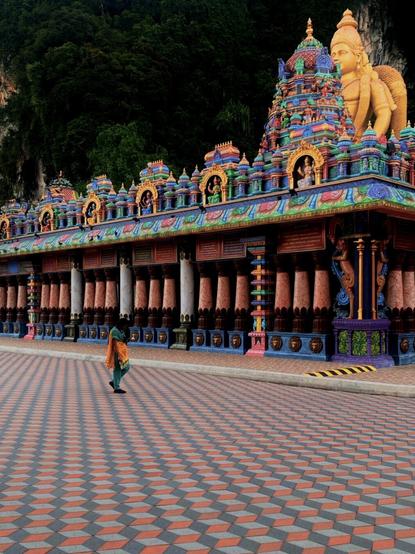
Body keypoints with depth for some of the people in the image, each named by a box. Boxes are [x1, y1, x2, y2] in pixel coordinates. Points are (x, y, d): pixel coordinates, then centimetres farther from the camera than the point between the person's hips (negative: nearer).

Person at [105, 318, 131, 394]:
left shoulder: (121, 331, 14)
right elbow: (115, 344, -22)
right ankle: (116, 388, 4)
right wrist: (117, 355, -25)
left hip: (122, 353, 10)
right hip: (117, 353, -10)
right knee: (117, 369, -3)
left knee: (126, 367, 11)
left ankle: (113, 382, 20)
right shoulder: (115, 331, -16)